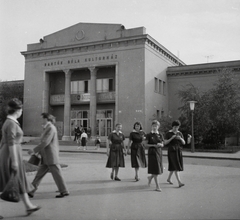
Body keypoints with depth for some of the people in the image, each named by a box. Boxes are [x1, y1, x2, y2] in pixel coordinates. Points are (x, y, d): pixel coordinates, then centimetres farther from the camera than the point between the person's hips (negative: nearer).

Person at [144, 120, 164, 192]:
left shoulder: (160, 135, 7)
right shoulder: (149, 135, -3)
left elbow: (162, 145, 12)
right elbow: (145, 144, -4)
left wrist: (160, 145, -11)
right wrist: (153, 145, -15)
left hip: (159, 152, 5)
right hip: (152, 152, -4)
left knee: (159, 169, 7)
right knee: (155, 169, -6)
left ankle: (150, 177, 38)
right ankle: (157, 186, 0)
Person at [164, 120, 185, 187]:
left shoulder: (179, 133, 9)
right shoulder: (168, 133, -5)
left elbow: (183, 143, 6)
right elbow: (165, 143, -9)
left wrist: (180, 139, -16)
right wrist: (172, 138, -21)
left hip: (178, 151, 6)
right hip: (171, 151, -6)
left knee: (173, 166, 12)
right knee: (176, 166, -13)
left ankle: (169, 179, 31)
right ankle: (179, 182, -15)